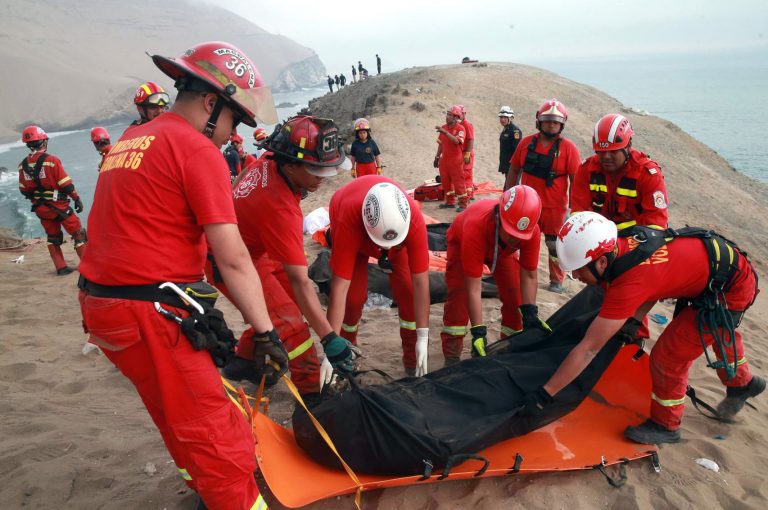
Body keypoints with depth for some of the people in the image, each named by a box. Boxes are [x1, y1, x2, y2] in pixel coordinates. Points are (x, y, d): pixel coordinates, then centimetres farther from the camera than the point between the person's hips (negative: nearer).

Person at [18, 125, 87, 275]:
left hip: (40, 208, 6)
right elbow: (66, 184, -15)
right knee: (78, 234, 6)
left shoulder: (23, 165, 2)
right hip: (58, 206, -6)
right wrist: (77, 199, -4)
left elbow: (23, 190, 9)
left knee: (53, 237, 18)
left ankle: (61, 267, 20)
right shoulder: (51, 160, -16)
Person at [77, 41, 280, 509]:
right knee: (213, 434, 1)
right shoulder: (197, 149, -12)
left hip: (102, 304, 9)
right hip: (151, 314, -9)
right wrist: (265, 333, -14)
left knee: (180, 418, 25)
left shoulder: (128, 142, 15)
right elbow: (233, 258, -17)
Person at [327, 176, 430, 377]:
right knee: (354, 295, -13)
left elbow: (420, 281, -34)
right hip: (355, 231, -1)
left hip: (397, 225, 1)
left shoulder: (414, 220, -41)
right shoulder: (348, 221, -45)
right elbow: (339, 287, -44)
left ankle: (413, 357, 9)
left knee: (408, 291, -11)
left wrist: (423, 338, -31)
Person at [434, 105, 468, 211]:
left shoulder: (460, 128, -10)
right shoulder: (443, 127, 10)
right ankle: (450, 201, 25)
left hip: (456, 160, -7)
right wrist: (437, 157, 17)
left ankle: (463, 204, 3)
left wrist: (445, 132, -33)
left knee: (458, 182, -4)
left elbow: (456, 141, -28)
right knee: (446, 181, 13)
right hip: (444, 159, 7)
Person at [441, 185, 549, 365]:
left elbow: (528, 276, -23)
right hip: (462, 242, -3)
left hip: (502, 249, 3)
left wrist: (530, 314, -29)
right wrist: (478, 331, -43)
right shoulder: (475, 227, -48)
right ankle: (451, 357, -4)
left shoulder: (532, 231, -38)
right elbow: (473, 288, -43)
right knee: (458, 295, -17)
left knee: (515, 295, -6)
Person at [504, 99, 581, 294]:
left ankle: (557, 281, 25)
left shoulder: (568, 148, -8)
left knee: (555, 246, 9)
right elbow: (513, 171, 8)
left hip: (555, 208, -3)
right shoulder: (526, 143, 1)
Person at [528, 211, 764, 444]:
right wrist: (634, 320, -11)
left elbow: (588, 349, -35)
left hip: (732, 289, -9)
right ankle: (742, 383, 62)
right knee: (720, 332, 34)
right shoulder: (618, 245, -16)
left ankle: (666, 425, 19)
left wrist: (544, 394, -29)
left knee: (668, 355, -5)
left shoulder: (629, 282, -38)